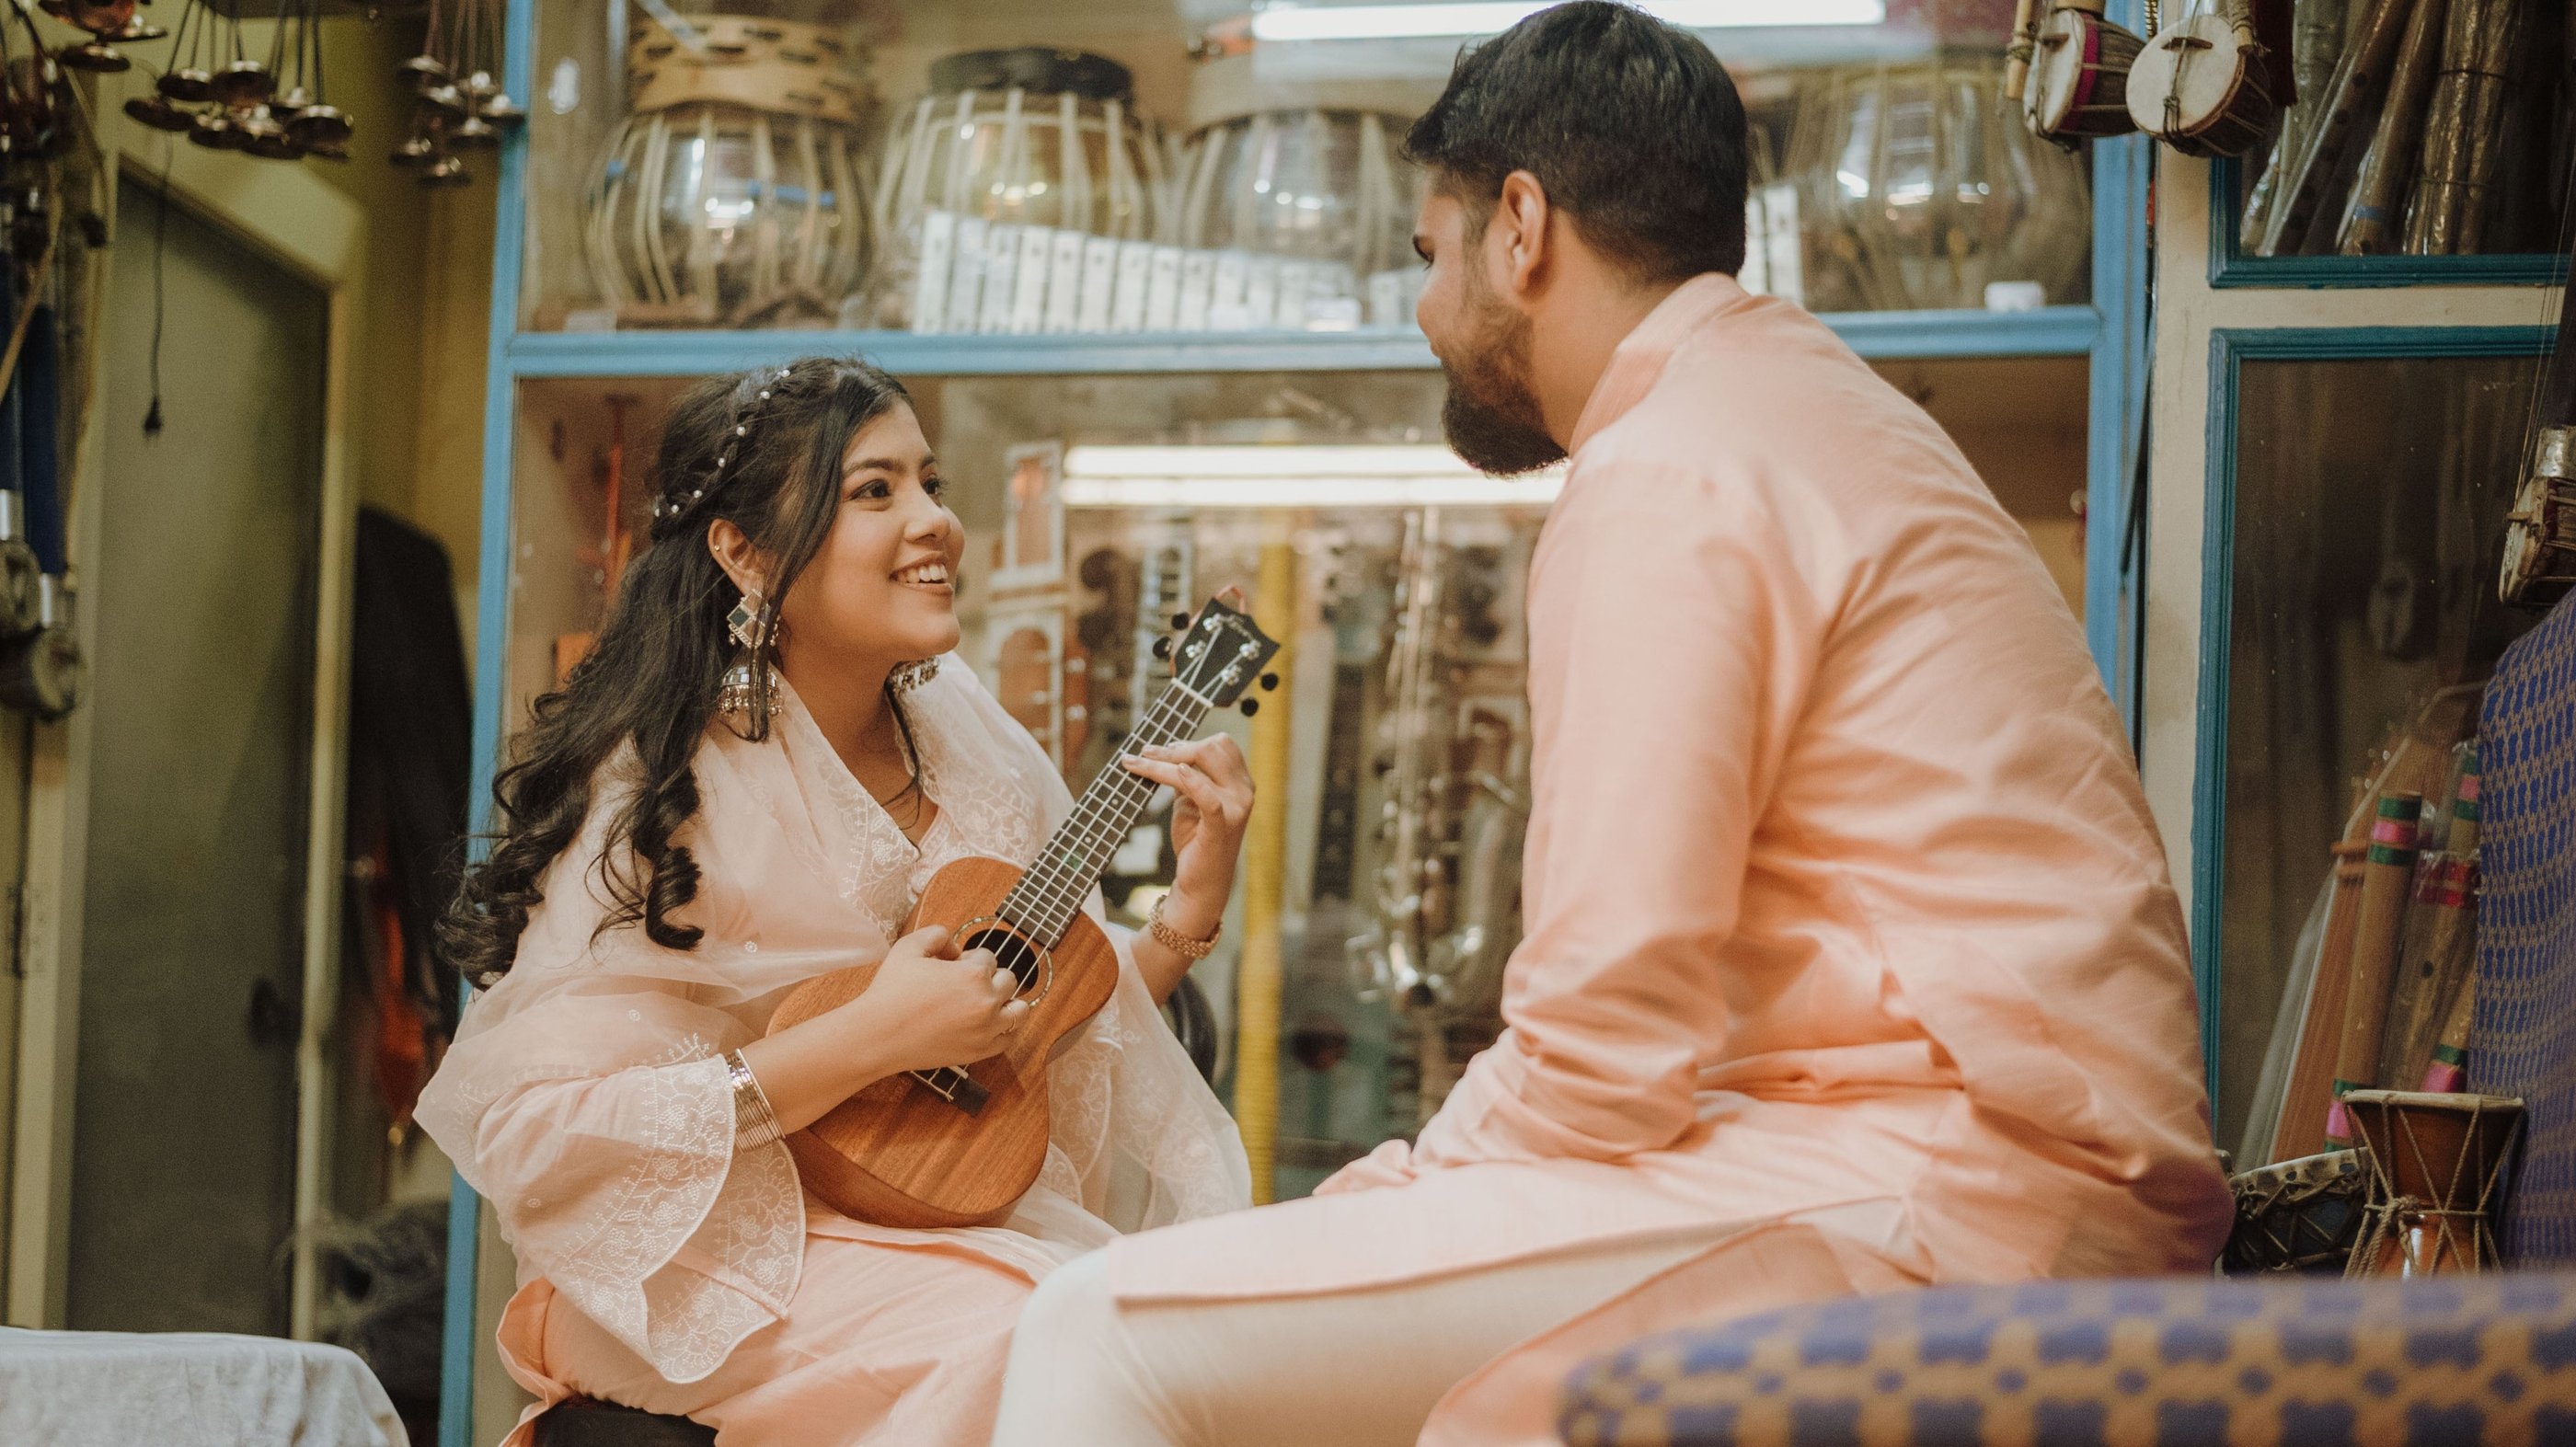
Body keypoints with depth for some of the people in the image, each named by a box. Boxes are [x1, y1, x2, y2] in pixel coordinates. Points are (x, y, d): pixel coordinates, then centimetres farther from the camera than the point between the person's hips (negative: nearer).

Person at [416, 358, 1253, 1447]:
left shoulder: (975, 747, 5)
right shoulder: (667, 792, -14)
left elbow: (1063, 1043, 15)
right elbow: (534, 1133, -22)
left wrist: (1191, 909, -3)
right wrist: (868, 1041, -24)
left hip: (961, 1226, 6)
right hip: (720, 1265, -5)